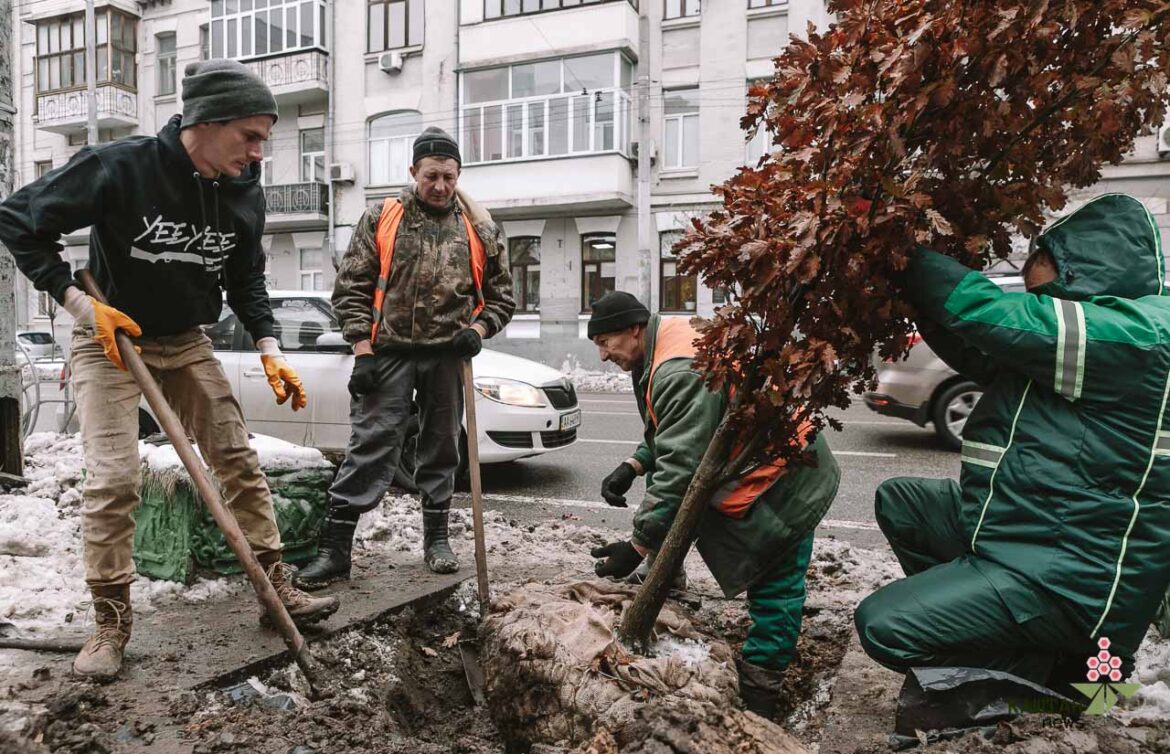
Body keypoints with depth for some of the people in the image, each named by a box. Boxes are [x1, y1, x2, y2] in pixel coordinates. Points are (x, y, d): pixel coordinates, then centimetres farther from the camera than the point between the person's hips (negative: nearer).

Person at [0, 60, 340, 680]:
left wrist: (269, 350, -8)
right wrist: (78, 302, -21)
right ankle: (111, 621, 6)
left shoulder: (244, 193, -6)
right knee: (113, 479, -12)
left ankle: (277, 588, 11)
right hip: (108, 340, -4)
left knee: (239, 460, 0)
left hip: (186, 343, 5)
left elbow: (246, 280, 5)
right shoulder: (120, 166, -22)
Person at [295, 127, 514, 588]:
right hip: (389, 353, -2)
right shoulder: (381, 219, 3)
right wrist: (363, 350, -8)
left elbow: (500, 295, 13)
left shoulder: (480, 230, 7)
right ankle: (335, 547, 0)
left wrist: (478, 329, -6)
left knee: (441, 447, 11)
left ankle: (436, 538, 25)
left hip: (447, 356, 2)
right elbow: (351, 287, 1)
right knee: (370, 446, -5)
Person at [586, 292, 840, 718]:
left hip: (785, 482, -10)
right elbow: (666, 433, 16)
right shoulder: (666, 348, 5)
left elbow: (680, 469, -31)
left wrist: (638, 547, -26)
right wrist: (633, 466, -1)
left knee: (776, 588, -2)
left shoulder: (680, 371, -28)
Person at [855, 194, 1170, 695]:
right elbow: (978, 352, 16)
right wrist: (918, 292, 7)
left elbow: (990, 314, -26)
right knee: (898, 501, 16)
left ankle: (1053, 668, 2)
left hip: (1072, 576, -10)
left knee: (883, 625, -18)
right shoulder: (1091, 324, 11)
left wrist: (907, 256, -13)